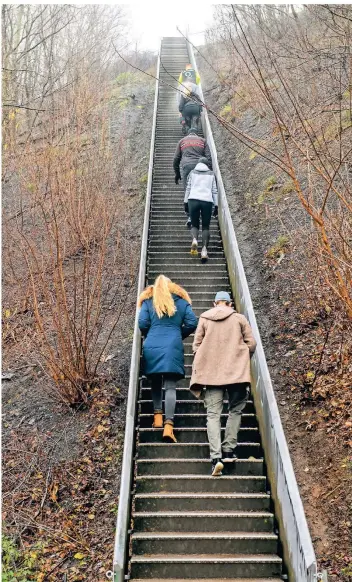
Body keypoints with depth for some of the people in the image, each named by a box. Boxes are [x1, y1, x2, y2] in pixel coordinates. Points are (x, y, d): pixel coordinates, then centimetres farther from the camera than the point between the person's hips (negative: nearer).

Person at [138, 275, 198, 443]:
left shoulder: (148, 301, 11)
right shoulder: (181, 301, 13)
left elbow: (142, 324, 0)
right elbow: (192, 323, 4)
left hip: (152, 347, 1)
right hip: (173, 347, -1)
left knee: (155, 384, 18)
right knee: (170, 386, -4)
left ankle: (157, 416, 11)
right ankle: (168, 425, -13)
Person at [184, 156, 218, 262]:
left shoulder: (192, 173, 14)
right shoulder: (211, 174, 14)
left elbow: (188, 189, 9)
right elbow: (214, 191, 10)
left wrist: (185, 203, 12)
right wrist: (216, 206, 11)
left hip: (193, 200, 0)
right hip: (207, 202, 0)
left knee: (194, 224, 14)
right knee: (206, 227, 8)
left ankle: (195, 239, -20)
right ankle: (204, 249, -12)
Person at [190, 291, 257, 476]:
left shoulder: (204, 318, 8)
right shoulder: (239, 318, 5)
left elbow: (196, 345, 7)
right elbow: (251, 343, 4)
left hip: (211, 372, 0)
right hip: (237, 371, 0)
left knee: (213, 414, -1)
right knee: (235, 411, 15)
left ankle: (216, 456, -13)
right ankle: (228, 450, 11)